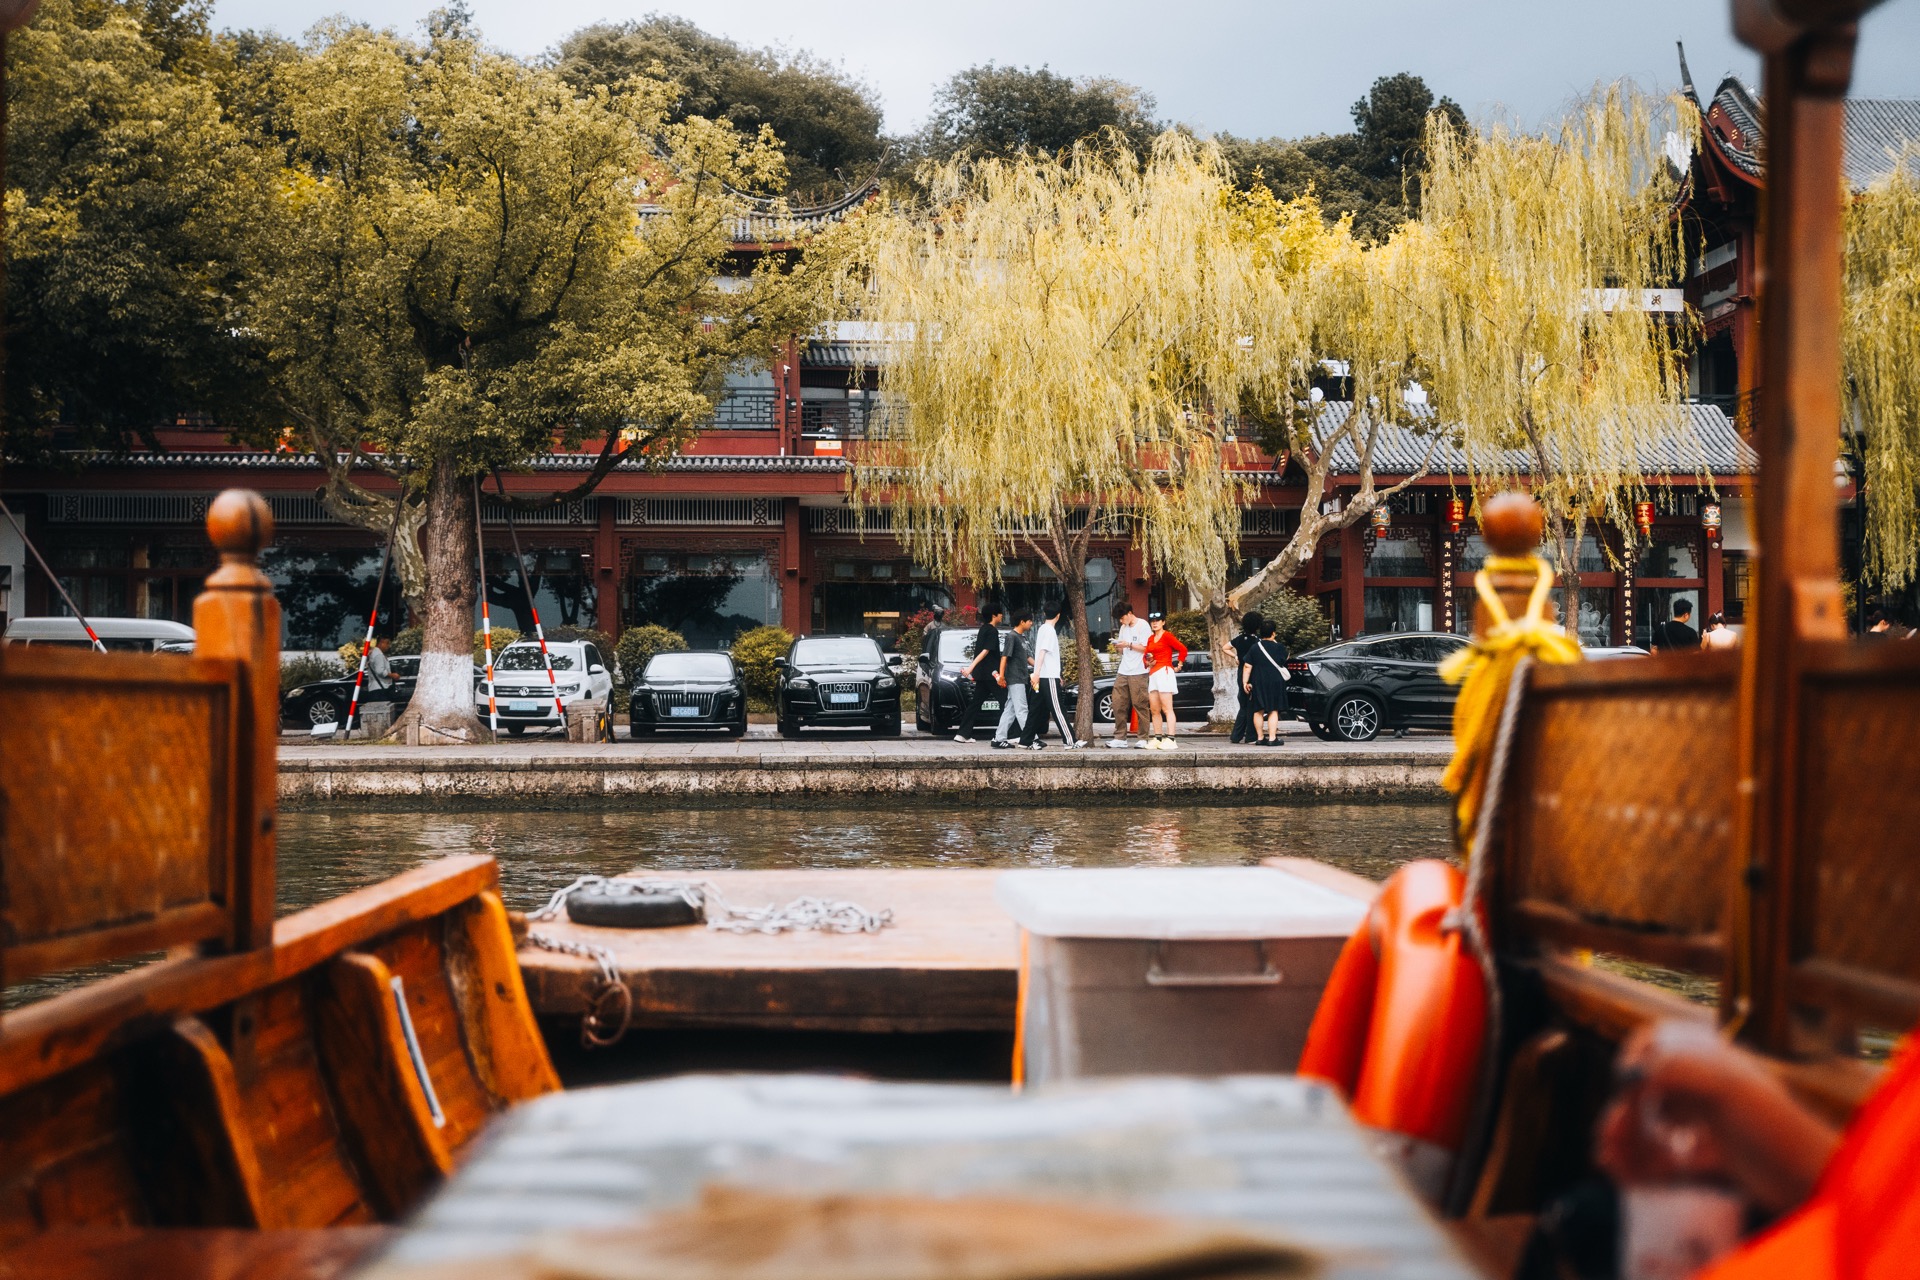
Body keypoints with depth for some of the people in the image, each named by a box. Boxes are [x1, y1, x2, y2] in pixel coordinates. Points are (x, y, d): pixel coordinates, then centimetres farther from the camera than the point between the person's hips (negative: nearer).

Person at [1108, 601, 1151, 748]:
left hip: (1138, 672, -7)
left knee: (1140, 705, -6)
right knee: (1118, 704, 0)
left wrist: (1129, 644, -13)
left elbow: (1146, 648, -8)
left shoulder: (1143, 626, -3)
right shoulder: (1123, 628, 18)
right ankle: (1120, 737, 3)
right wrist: (1117, 648, 0)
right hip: (1122, 672, 7)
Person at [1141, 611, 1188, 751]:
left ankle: (1170, 739, -14)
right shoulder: (1150, 639, 17)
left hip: (1164, 672, -8)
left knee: (1167, 708, -11)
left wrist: (1178, 665, -6)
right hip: (1152, 674, 8)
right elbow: (1146, 655, 22)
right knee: (1154, 709, 6)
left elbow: (1183, 649, -10)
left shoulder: (1167, 636, -5)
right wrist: (1147, 662, 1)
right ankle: (1157, 738, 9)